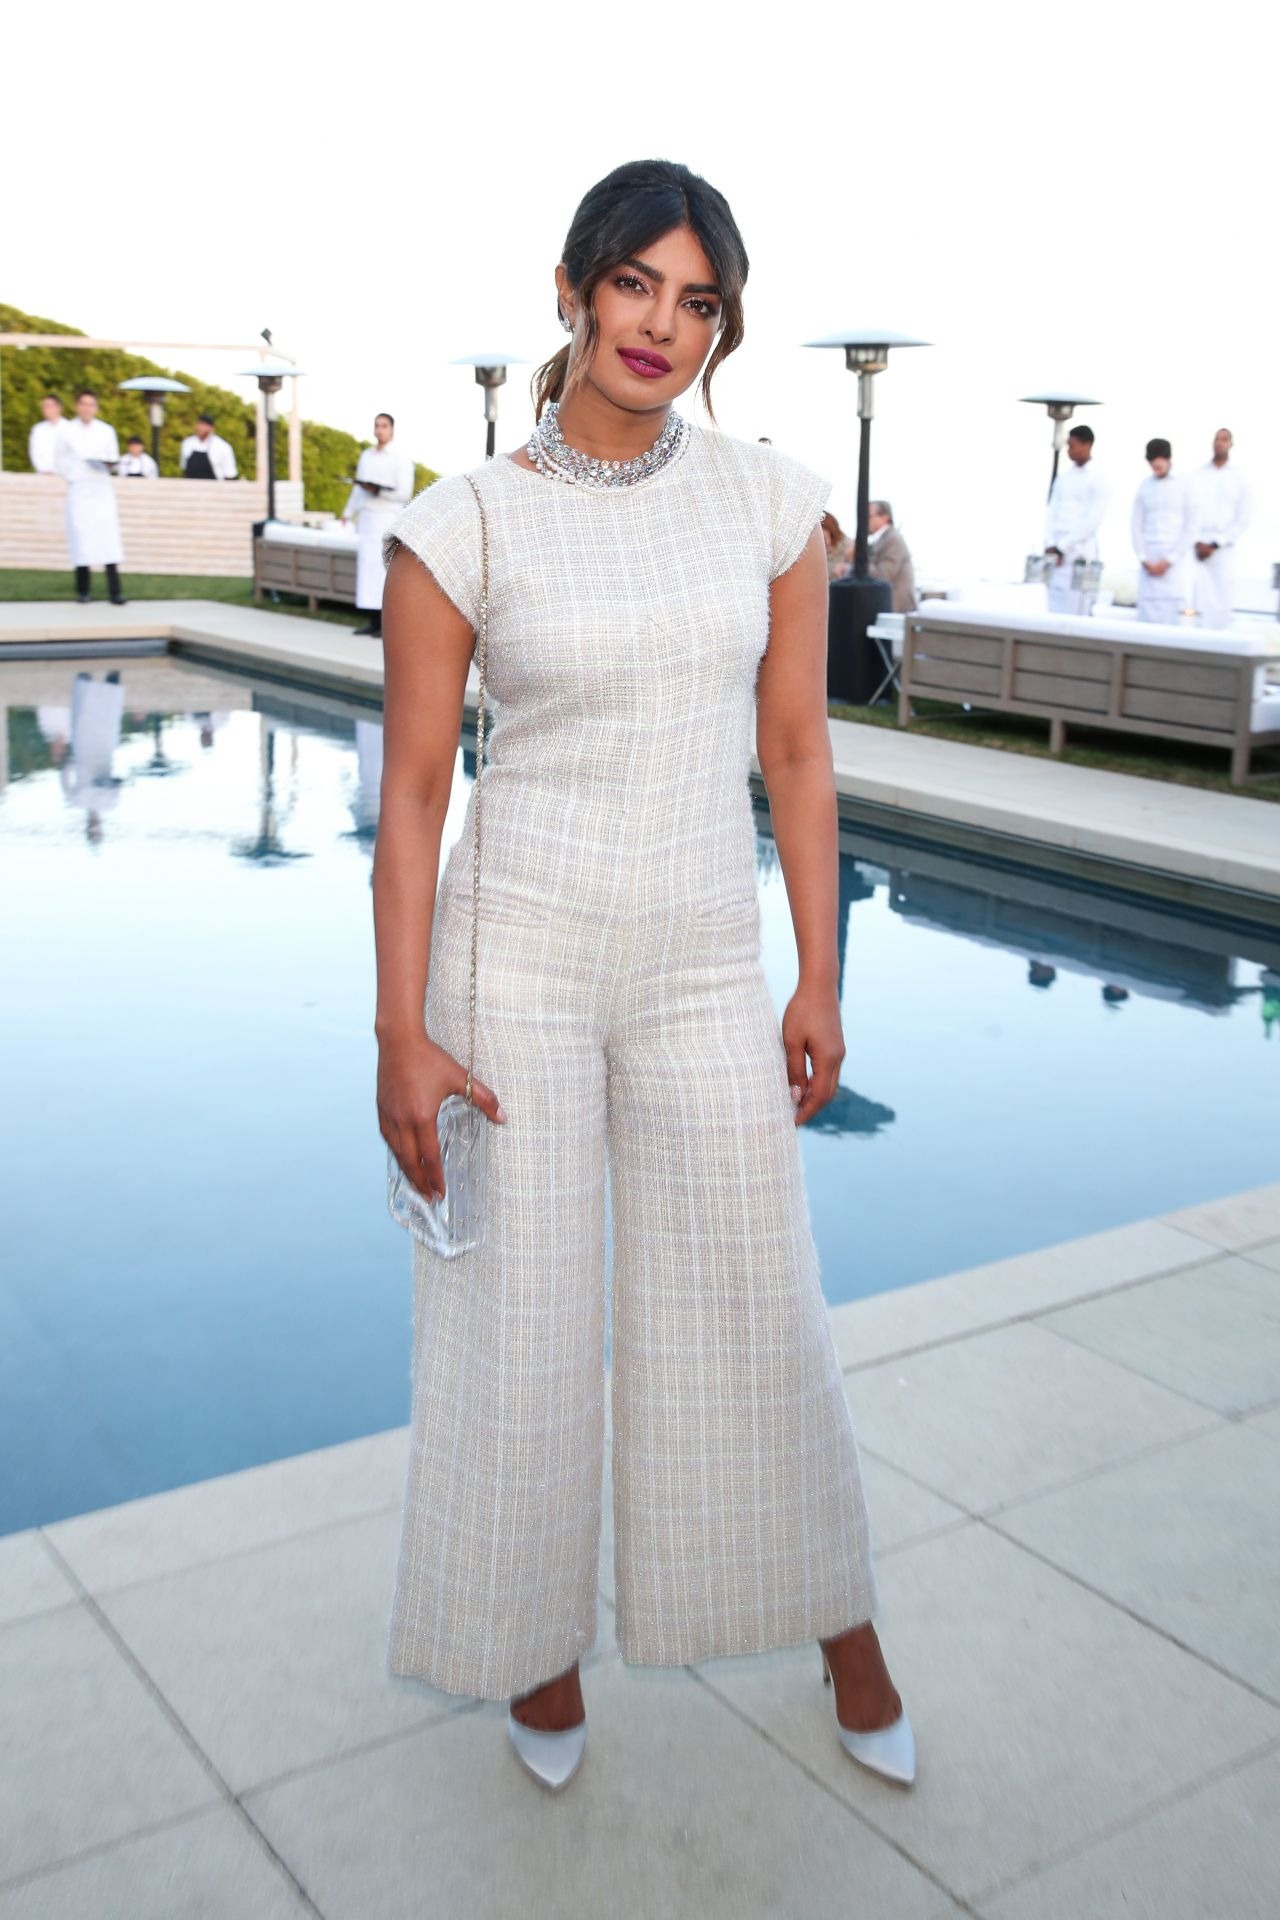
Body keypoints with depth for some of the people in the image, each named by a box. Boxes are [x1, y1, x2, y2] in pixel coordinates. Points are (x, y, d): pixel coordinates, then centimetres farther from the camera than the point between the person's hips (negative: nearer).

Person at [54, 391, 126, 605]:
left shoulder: (107, 431, 7)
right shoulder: (66, 431, 6)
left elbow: (114, 460, 11)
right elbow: (61, 459, 11)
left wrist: (108, 465, -10)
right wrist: (71, 477, -2)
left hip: (102, 489, 0)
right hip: (77, 489, 0)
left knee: (108, 538, -11)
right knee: (80, 538, -2)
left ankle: (115, 591, -15)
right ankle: (82, 589, 9)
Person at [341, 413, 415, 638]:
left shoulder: (401, 459, -3)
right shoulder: (366, 456, 16)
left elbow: (405, 494, -9)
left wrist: (377, 491, -16)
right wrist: (349, 512, 13)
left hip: (389, 519, -6)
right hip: (367, 517, 6)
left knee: (386, 568, -11)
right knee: (367, 566, 2)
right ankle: (373, 620, 4)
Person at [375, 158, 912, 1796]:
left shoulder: (771, 504, 1)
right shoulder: (465, 527, -7)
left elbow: (795, 750, 5)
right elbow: (412, 787, -5)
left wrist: (820, 982, 4)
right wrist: (402, 1035, -8)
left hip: (706, 971, 2)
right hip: (514, 955, -2)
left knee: (759, 1319, 12)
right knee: (516, 1325, 9)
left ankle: (840, 1627, 37)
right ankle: (537, 1629, 36)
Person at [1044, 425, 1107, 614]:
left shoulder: (1097, 480, -4)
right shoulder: (1063, 477, 15)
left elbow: (1093, 520, -11)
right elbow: (1052, 511, 12)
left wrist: (1063, 547, -12)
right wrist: (1050, 545, -4)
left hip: (1079, 555, -6)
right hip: (1056, 554, 6)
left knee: (1076, 612, -10)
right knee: (1055, 611, 4)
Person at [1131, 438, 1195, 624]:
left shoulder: (1183, 487, 1)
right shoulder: (1144, 486, 8)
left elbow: (1189, 527, 0)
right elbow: (1136, 525, 8)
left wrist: (1168, 560, -7)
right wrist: (1143, 559, -3)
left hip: (1174, 559, -2)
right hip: (1149, 558, 2)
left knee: (1172, 612, -9)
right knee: (1147, 611, -4)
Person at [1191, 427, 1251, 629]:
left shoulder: (1239, 478, 5)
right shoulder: (1198, 474, 9)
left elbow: (1243, 518, 1)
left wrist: (1215, 545, -7)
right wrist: (1197, 542, -7)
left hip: (1223, 549, -1)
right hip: (1196, 546, 1)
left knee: (1220, 603, -4)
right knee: (1192, 599, -10)